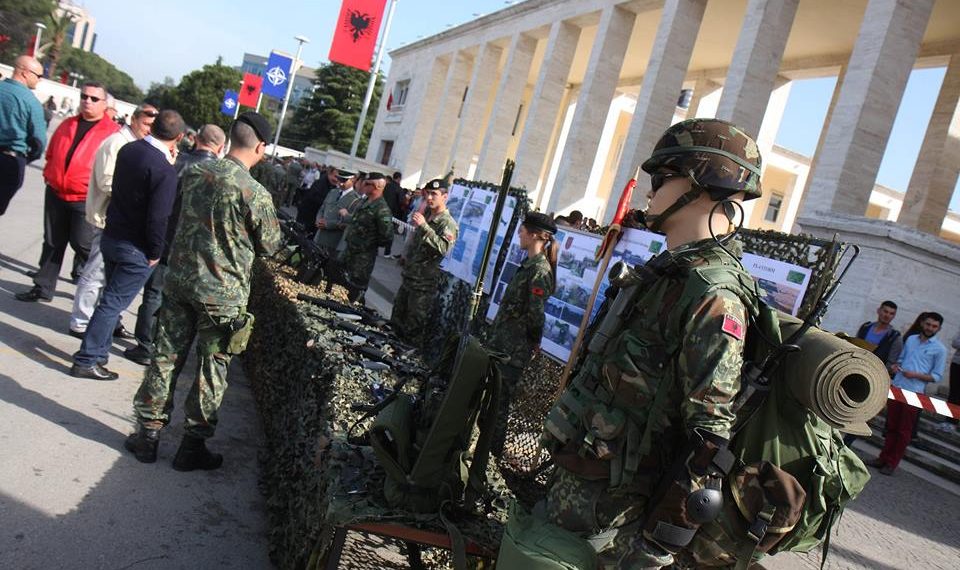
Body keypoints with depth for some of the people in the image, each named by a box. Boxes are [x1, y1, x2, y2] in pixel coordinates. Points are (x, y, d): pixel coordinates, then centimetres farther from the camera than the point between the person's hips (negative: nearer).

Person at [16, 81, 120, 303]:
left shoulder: (112, 131, -6)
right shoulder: (67, 124, 12)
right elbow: (51, 154, 22)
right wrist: (49, 174, 10)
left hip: (86, 199, -5)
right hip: (55, 194, 6)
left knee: (83, 245, -2)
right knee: (52, 242, 12)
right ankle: (43, 288, 22)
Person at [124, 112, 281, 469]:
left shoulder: (194, 172, -1)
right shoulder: (256, 194, -17)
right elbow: (270, 246, -4)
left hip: (179, 279, 5)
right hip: (223, 294, -5)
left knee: (166, 357, 14)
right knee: (212, 369, 9)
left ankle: (147, 435, 24)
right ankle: (192, 446, 19)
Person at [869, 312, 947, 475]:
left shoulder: (939, 349, -3)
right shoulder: (910, 339, 10)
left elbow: (937, 376, -3)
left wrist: (915, 375, -17)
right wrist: (896, 365, 0)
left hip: (914, 393, -4)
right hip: (896, 388, 4)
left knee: (903, 430, 4)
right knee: (891, 426, 11)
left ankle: (892, 463, 13)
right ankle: (883, 458, 20)